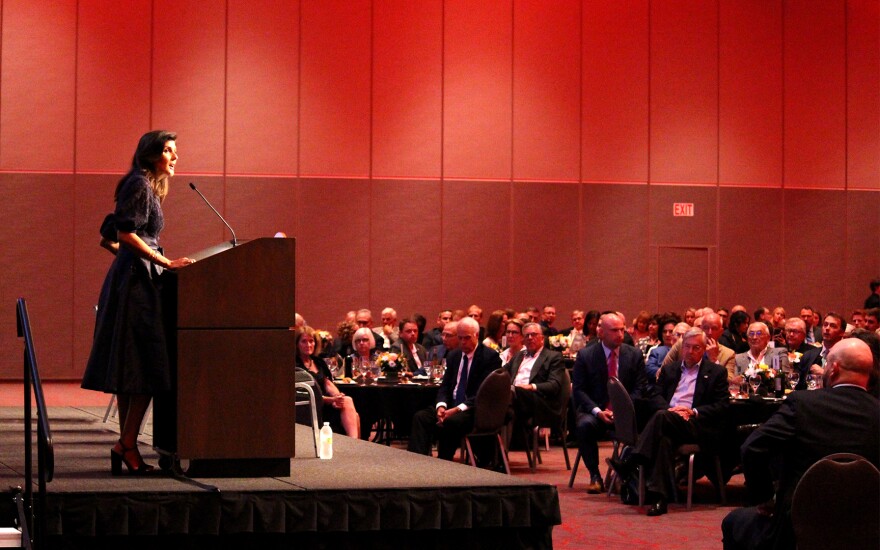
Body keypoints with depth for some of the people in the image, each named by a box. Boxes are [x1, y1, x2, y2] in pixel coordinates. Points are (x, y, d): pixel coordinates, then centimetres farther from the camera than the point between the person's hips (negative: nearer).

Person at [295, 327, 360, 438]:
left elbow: (328, 384, 15)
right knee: (347, 401, -27)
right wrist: (331, 400, -23)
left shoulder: (318, 362, 20)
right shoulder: (296, 366, -5)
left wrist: (338, 396, -8)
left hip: (326, 402, 7)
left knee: (355, 416, -20)